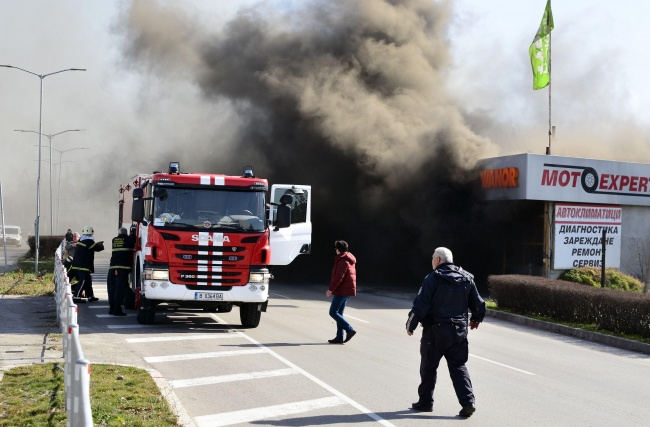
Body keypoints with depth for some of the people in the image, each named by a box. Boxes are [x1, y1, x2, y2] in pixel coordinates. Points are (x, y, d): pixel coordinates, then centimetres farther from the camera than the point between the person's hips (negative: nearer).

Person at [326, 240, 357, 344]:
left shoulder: (343, 261, -14)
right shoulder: (350, 260, 16)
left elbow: (339, 277, -22)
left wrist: (331, 289, -20)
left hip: (342, 291, -10)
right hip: (347, 290, 10)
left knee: (333, 312, -7)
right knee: (339, 313, 11)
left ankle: (350, 330, -11)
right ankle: (339, 337, 10)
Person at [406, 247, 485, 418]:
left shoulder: (433, 278, -11)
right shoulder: (466, 278, 7)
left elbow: (421, 306, -16)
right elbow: (479, 304, 12)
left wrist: (410, 325, -3)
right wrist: (475, 319, 32)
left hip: (435, 330, -5)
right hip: (459, 331, 5)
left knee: (428, 367, 10)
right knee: (458, 366, 10)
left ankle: (425, 402, 19)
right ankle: (468, 401, -3)